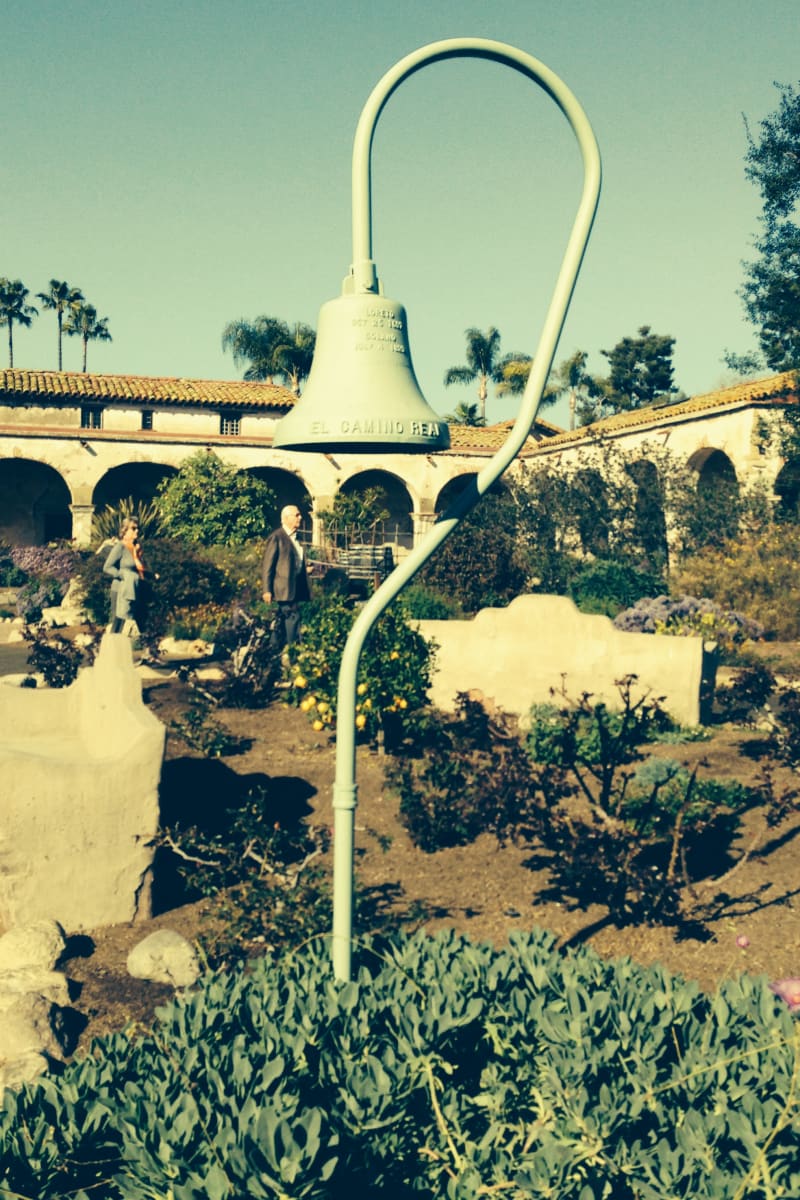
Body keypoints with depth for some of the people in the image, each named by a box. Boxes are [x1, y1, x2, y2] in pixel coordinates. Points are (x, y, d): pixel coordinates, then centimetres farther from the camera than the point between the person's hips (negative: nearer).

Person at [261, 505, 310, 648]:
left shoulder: (295, 538, 16)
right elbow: (267, 565, -12)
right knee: (292, 616, -13)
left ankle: (277, 649, 20)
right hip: (284, 587, -8)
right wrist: (266, 590, -17)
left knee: (282, 620, 13)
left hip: (295, 587, 8)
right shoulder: (276, 537, -9)